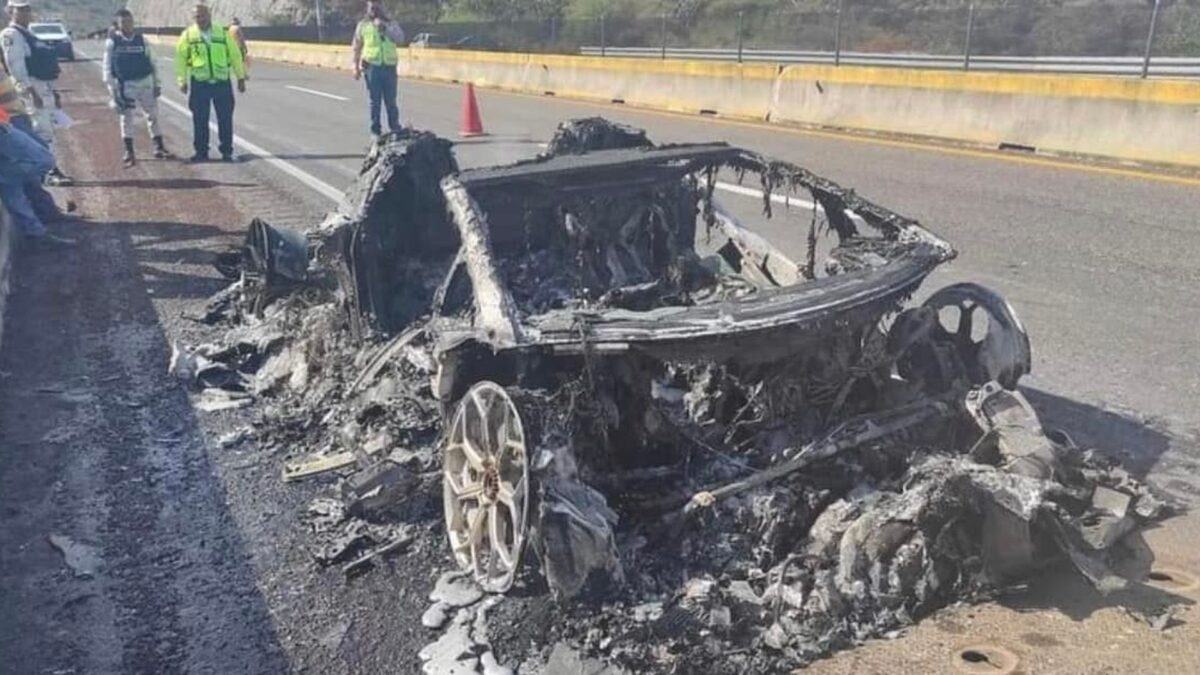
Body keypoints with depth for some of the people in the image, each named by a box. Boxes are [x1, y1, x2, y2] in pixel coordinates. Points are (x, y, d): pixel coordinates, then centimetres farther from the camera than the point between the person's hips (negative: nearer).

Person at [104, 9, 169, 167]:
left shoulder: (141, 40, 6)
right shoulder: (112, 42, -2)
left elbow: (151, 62, 11)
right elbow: (107, 67, -3)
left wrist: (156, 83, 6)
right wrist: (113, 88, -9)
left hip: (146, 82, 3)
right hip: (125, 85, -3)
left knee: (153, 115, 7)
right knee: (126, 118, 0)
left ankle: (159, 148, 16)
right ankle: (129, 152, 7)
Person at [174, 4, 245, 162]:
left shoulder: (222, 32, 5)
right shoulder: (188, 35, 2)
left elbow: (235, 55, 8)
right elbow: (180, 58, 4)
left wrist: (240, 77, 7)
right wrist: (182, 81, 0)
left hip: (222, 82, 0)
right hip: (199, 83, 0)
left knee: (225, 119, 2)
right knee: (200, 120, 3)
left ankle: (227, 151, 11)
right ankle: (201, 152, 12)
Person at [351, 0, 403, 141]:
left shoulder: (391, 24, 8)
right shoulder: (363, 25, 7)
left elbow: (400, 38, -9)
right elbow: (356, 47, 9)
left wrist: (384, 27, -16)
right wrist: (356, 67, 5)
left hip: (389, 67, 0)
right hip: (372, 67, 0)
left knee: (391, 101, 5)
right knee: (375, 101, 4)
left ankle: (395, 130, 15)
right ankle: (375, 131, 11)